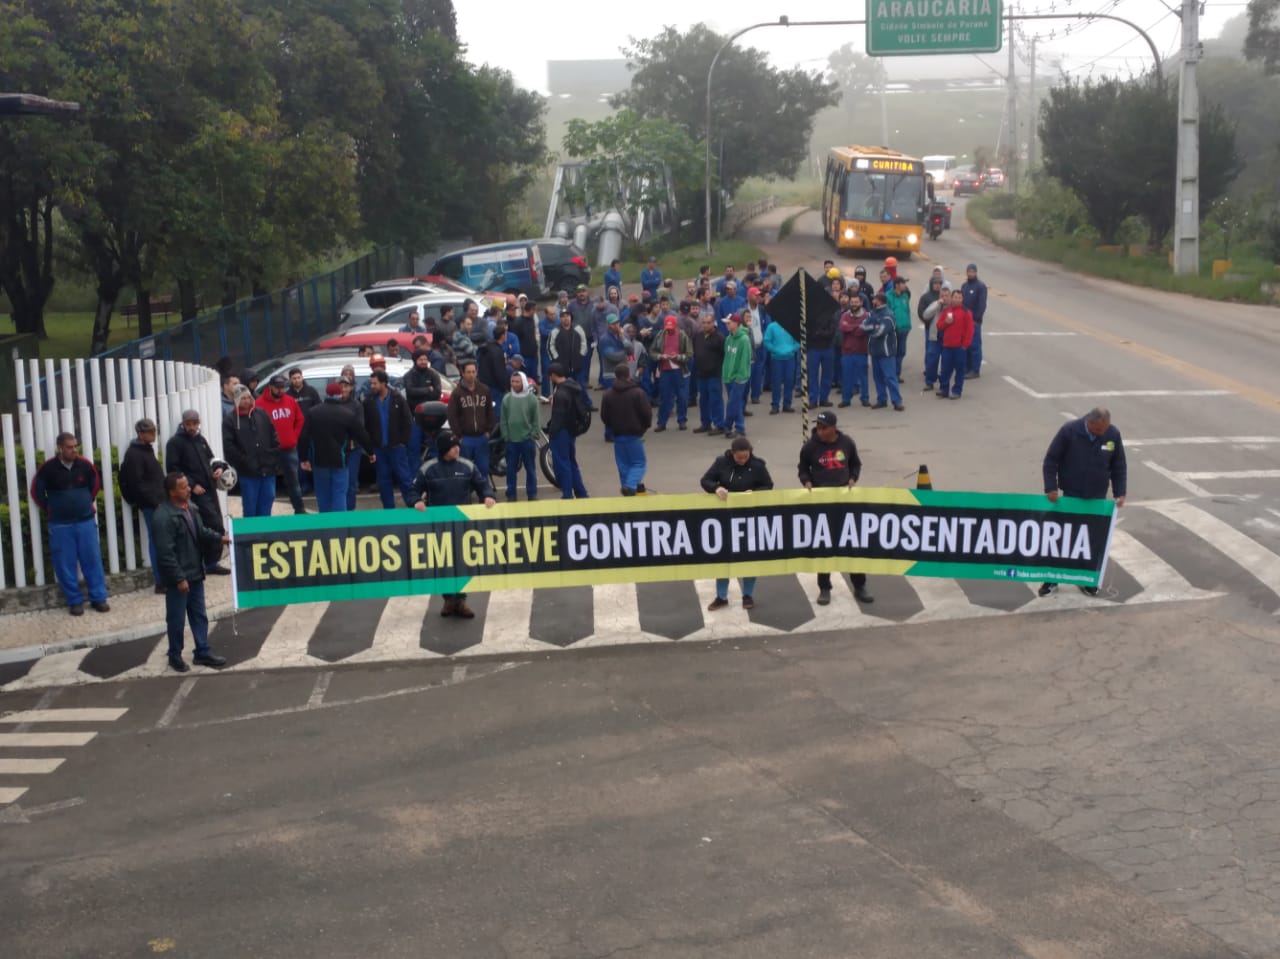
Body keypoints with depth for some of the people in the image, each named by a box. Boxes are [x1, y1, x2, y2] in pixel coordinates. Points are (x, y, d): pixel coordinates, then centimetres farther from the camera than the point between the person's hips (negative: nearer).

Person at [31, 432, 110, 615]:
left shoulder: (85, 465, -3)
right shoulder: (48, 468, -9)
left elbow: (94, 484, 15)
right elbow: (36, 491, 2)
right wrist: (49, 510, 5)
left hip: (86, 521, 2)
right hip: (60, 525, -2)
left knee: (93, 561, 3)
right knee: (66, 565, 3)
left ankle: (99, 598, 12)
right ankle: (74, 601, 13)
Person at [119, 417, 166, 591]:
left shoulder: (147, 450, 16)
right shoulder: (134, 454, -13)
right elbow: (137, 484, -19)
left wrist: (164, 499, 17)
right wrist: (155, 502, -19)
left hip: (158, 503, 9)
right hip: (150, 505, -9)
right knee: (157, 542, -6)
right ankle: (162, 582, -2)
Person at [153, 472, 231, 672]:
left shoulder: (189, 507, 5)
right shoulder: (164, 517, -23)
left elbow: (201, 532, 19)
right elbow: (165, 553, -24)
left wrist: (219, 538, 4)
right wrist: (179, 578, -22)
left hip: (195, 573, 8)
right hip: (177, 578, -8)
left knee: (199, 615, 16)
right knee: (176, 619, 7)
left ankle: (202, 652, 27)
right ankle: (175, 656, 23)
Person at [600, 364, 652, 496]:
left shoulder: (608, 394, 0)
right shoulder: (638, 393, -11)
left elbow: (604, 416, 4)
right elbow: (647, 413, -10)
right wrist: (645, 427, 11)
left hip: (617, 435, 4)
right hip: (634, 434, -4)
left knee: (623, 464, 13)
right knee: (639, 462, 4)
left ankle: (629, 487, 15)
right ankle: (631, 486, -17)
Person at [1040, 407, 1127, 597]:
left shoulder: (1113, 435, -8)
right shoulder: (1069, 431, -16)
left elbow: (1119, 466, 4)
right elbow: (1051, 460, -9)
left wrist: (1120, 492, -2)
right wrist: (1051, 488, -13)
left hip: (1098, 498, 2)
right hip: (1071, 496, -2)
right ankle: (1052, 579, 14)